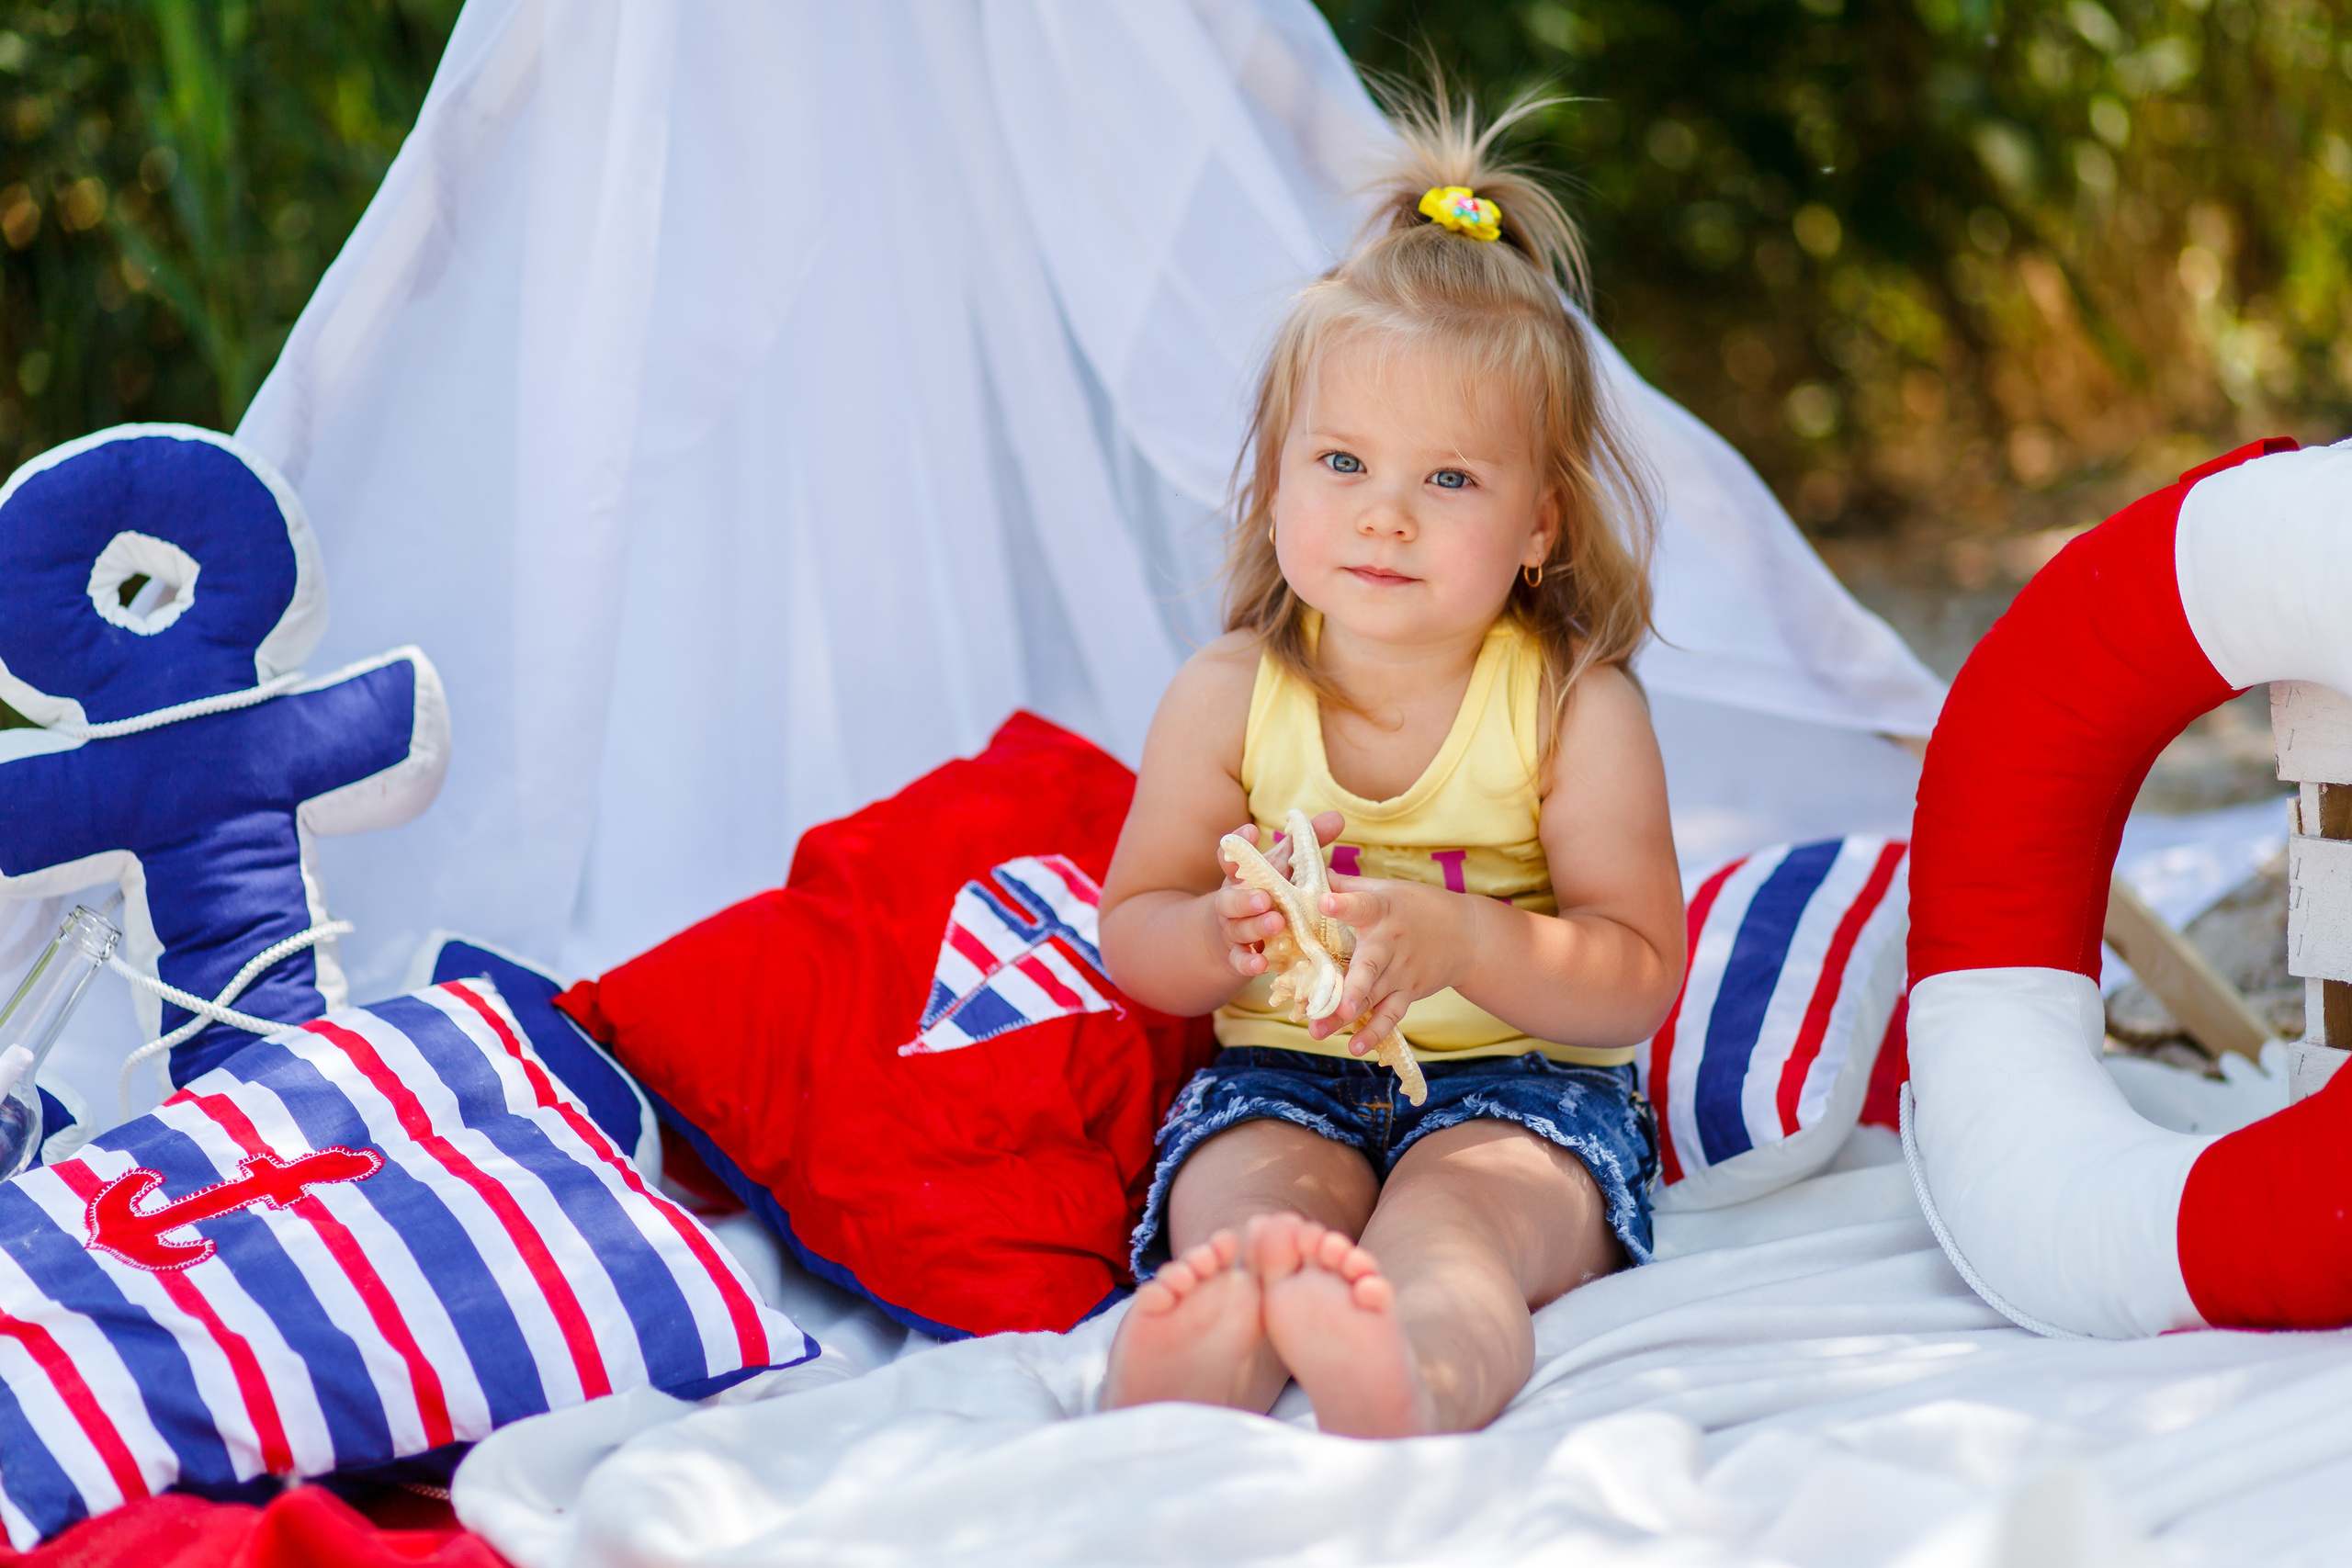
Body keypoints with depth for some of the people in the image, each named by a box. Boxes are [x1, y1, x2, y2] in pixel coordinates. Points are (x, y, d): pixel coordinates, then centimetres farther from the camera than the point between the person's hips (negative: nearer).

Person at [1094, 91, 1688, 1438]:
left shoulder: (1577, 710, -7)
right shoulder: (1228, 698, 1)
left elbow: (1639, 981, -10)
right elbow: (1131, 928, 8)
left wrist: (1458, 940, -29)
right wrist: (1219, 940, -18)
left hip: (1522, 1085, -2)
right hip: (1284, 1079, 2)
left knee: (1446, 1233, -35)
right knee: (1248, 1211, -32)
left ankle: (1410, 1390, -69)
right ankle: (1182, 1387, -65)